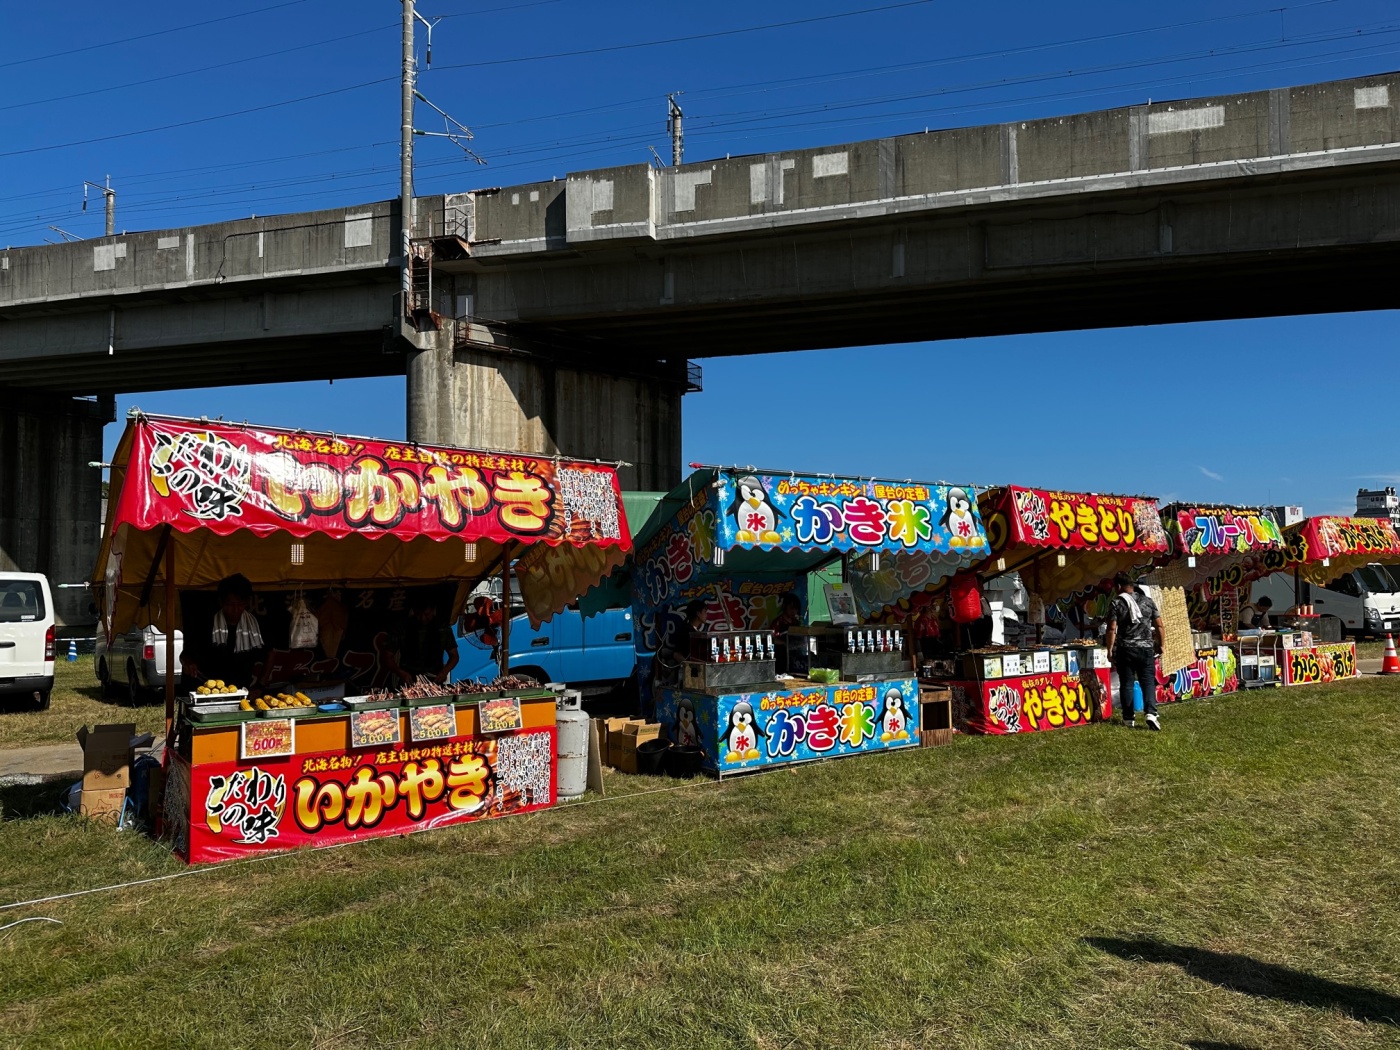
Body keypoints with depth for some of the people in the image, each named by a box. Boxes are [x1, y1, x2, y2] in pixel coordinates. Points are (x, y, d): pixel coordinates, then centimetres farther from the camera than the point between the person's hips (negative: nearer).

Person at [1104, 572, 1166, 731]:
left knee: (1126, 684, 6)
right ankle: (1151, 713, -16)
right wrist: (1160, 645, 17)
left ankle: (1128, 718, 10)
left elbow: (1112, 629, -10)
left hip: (1125, 649, -2)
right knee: (1148, 682, 2)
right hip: (1146, 648, 2)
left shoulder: (1117, 603, -4)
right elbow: (1159, 626, 6)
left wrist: (1110, 649, -3)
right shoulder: (1147, 601, 6)